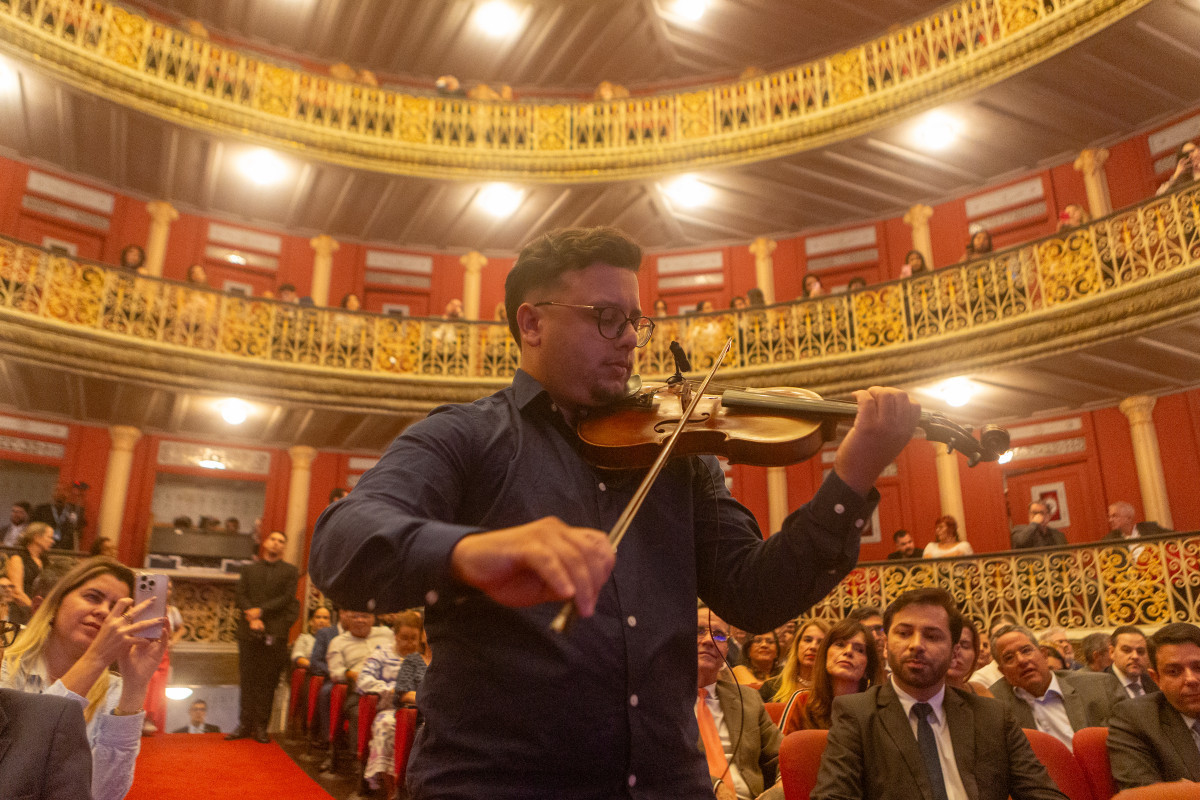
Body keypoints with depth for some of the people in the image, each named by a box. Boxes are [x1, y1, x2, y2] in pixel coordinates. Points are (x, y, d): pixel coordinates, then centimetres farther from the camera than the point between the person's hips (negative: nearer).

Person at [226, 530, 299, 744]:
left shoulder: (290, 571, 8)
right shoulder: (249, 568, 16)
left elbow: (286, 598, -2)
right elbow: (240, 595, 6)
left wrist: (261, 610, -11)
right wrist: (251, 618, -9)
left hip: (274, 632, -2)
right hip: (249, 631, 2)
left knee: (267, 680, -1)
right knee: (247, 679, 4)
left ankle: (260, 726, 5)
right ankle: (245, 724, 11)